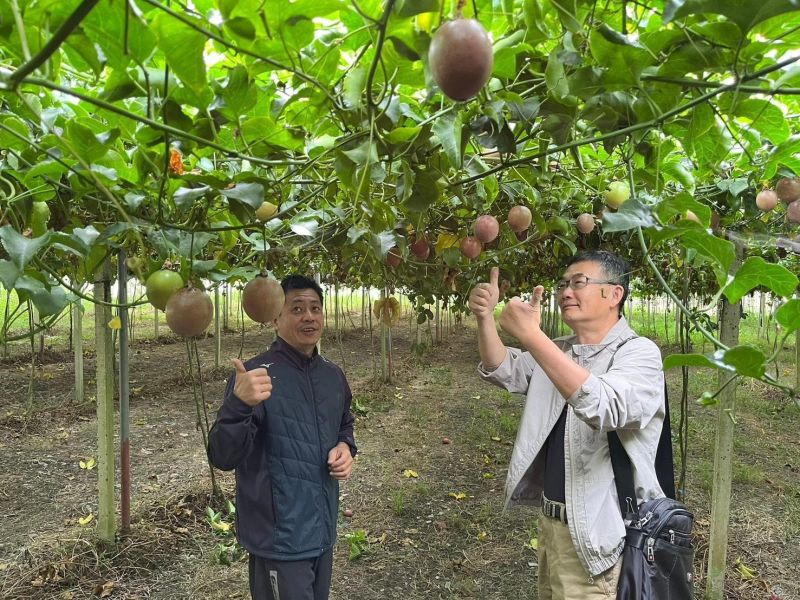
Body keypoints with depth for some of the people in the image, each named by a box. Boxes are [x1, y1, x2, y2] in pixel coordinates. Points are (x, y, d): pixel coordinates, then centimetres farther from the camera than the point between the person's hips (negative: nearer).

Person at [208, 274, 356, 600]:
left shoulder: (333, 375, 3)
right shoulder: (255, 375, -18)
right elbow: (222, 457, -24)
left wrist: (346, 447, -3)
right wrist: (240, 405, -42)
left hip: (323, 530, 7)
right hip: (280, 537, -7)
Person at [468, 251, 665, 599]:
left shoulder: (639, 352, -15)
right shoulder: (558, 352, 9)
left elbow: (605, 407, -34)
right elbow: (502, 370, 7)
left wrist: (530, 335, -39)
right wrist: (485, 318, -12)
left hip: (597, 532, -7)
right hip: (551, 519, 7)